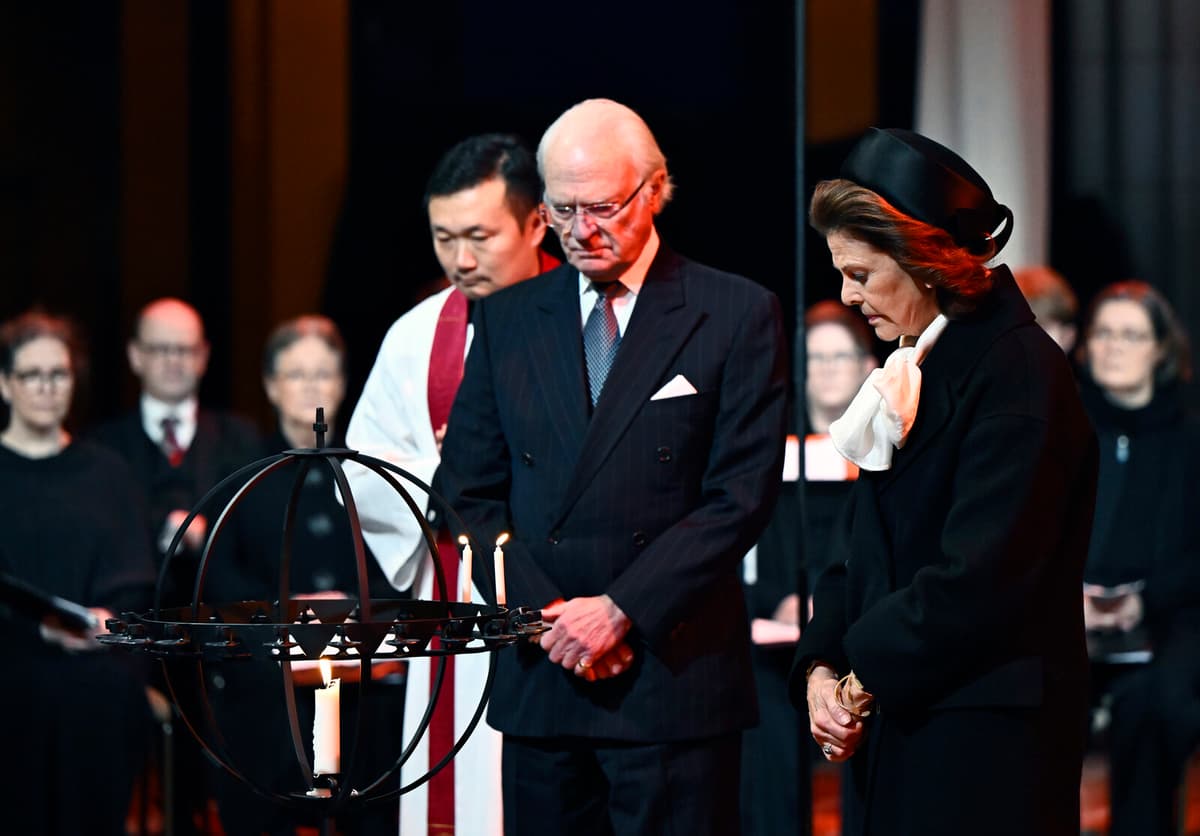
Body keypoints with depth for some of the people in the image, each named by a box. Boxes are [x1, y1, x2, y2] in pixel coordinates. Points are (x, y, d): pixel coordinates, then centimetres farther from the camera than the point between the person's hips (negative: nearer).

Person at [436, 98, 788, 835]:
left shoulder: (738, 316, 0)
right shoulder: (507, 319, 12)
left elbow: (742, 495, -5)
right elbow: (471, 489, 10)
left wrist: (622, 609, -12)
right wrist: (546, 614, -4)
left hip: (676, 671, -3)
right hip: (540, 673, 3)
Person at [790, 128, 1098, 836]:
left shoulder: (1018, 372, -13)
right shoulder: (916, 372, 15)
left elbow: (979, 582, -19)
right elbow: (863, 550, 15)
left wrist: (863, 677, -9)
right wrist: (822, 667, -1)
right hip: (896, 734, 8)